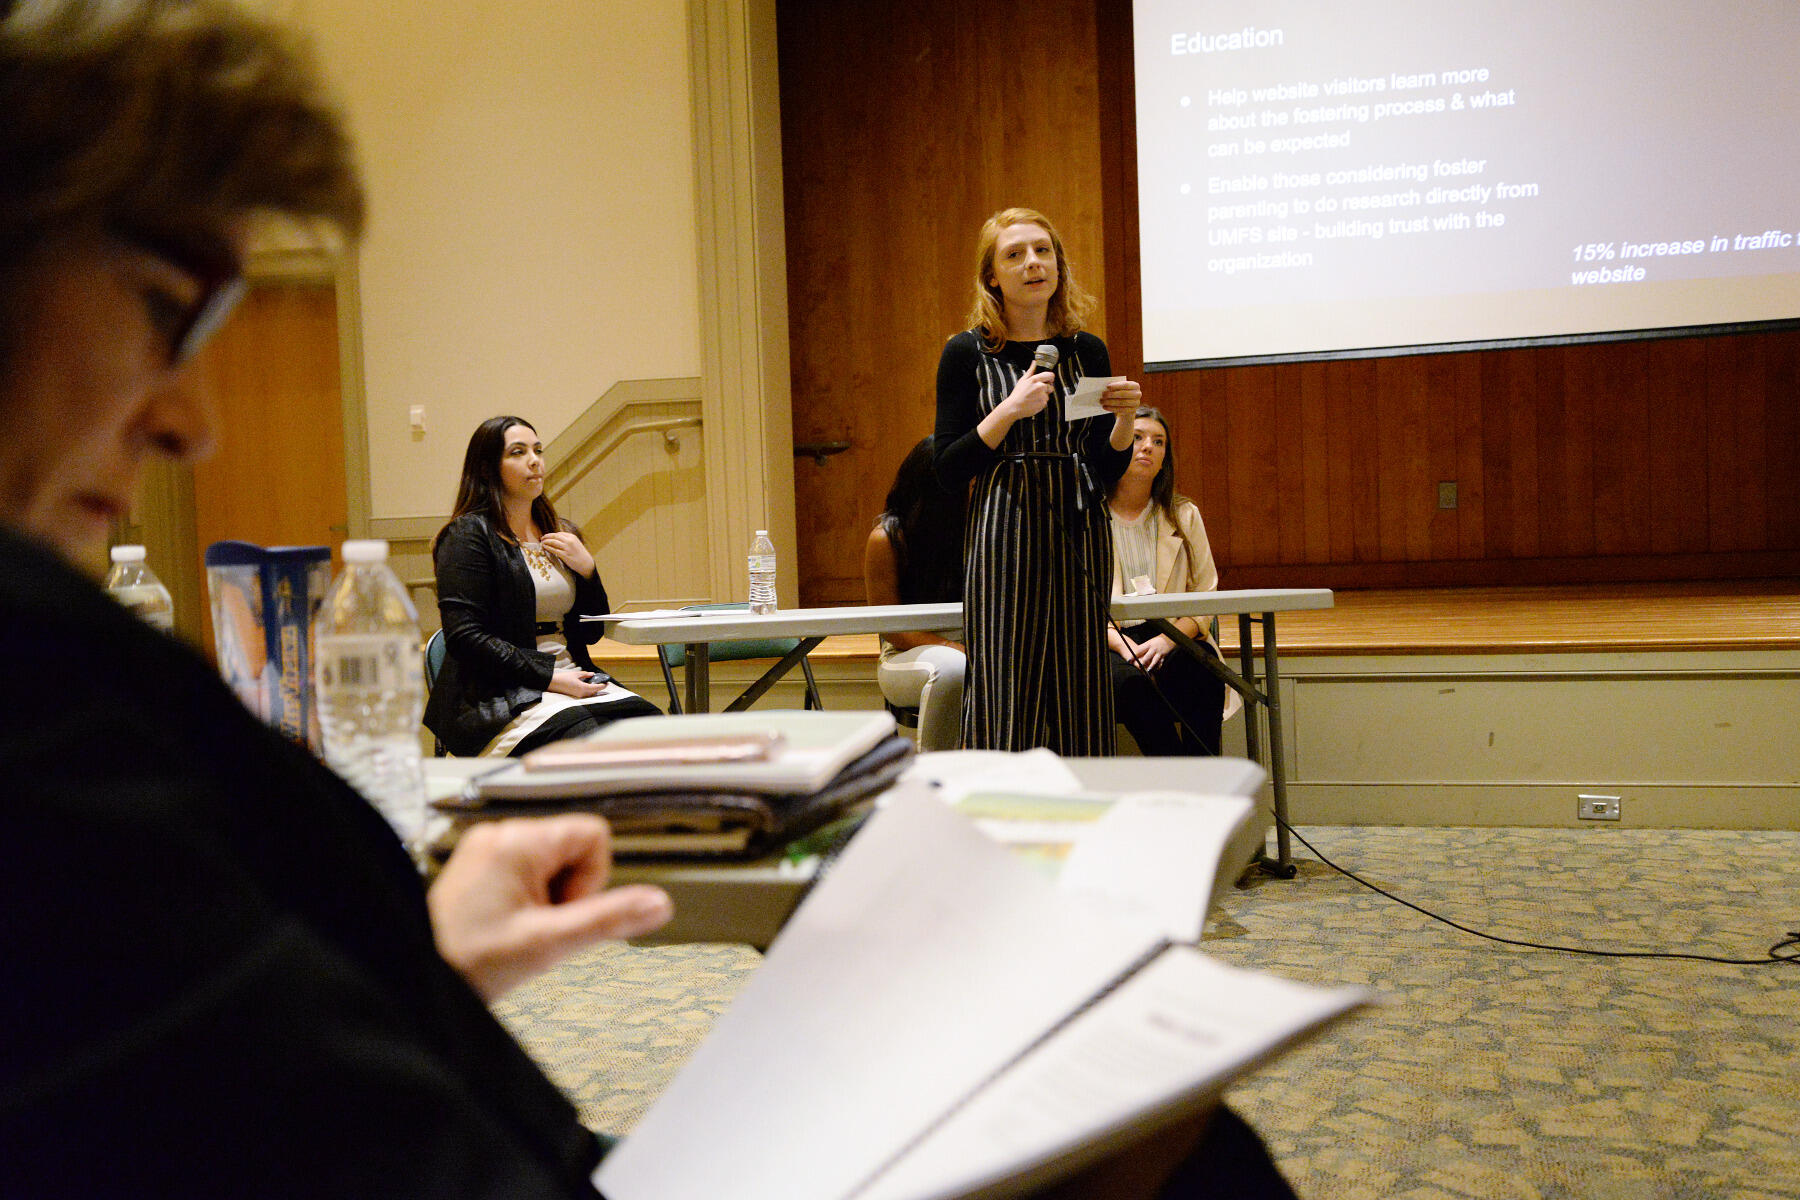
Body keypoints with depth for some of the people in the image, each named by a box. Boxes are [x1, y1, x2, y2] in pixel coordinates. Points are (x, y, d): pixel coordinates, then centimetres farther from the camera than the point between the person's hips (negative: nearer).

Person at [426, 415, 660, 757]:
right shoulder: (468, 535, -1)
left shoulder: (562, 534, 20)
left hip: (574, 679, 6)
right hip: (500, 696, -6)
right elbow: (465, 636, -12)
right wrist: (550, 679, -17)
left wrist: (586, 569, 4)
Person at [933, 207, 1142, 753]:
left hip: (1080, 535, 4)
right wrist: (1010, 410, -14)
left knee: (1081, 703, 5)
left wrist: (1124, 418, -4)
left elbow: (1107, 471, 14)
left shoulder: (1088, 351, 11)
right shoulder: (968, 353, 1)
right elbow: (949, 471, -4)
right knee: (1005, 709, -5)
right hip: (1004, 540, -3)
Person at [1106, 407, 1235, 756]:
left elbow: (1205, 596, 7)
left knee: (1203, 670, -31)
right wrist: (1122, 645, -17)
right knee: (1130, 680, -35)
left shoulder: (1184, 515, 13)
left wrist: (1166, 640, -13)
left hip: (1172, 638, 2)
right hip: (1107, 643, -2)